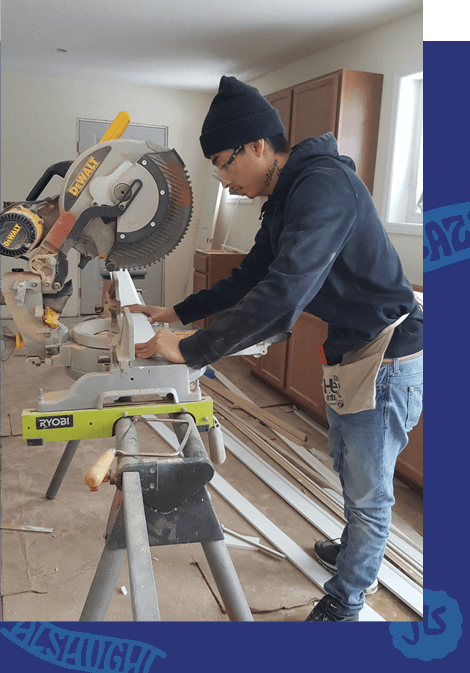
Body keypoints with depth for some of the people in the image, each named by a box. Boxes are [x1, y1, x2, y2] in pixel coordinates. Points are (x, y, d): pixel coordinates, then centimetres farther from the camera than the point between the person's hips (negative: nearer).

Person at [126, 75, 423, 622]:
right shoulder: (286, 197, 9)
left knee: (368, 491, 7)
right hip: (348, 351, 10)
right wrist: (177, 313, 13)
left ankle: (344, 604, 28)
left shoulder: (323, 187, -25)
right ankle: (354, 553, 50)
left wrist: (189, 351, -28)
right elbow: (251, 278, 16)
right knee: (347, 468, 26)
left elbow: (281, 298, -35)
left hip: (386, 355, -10)